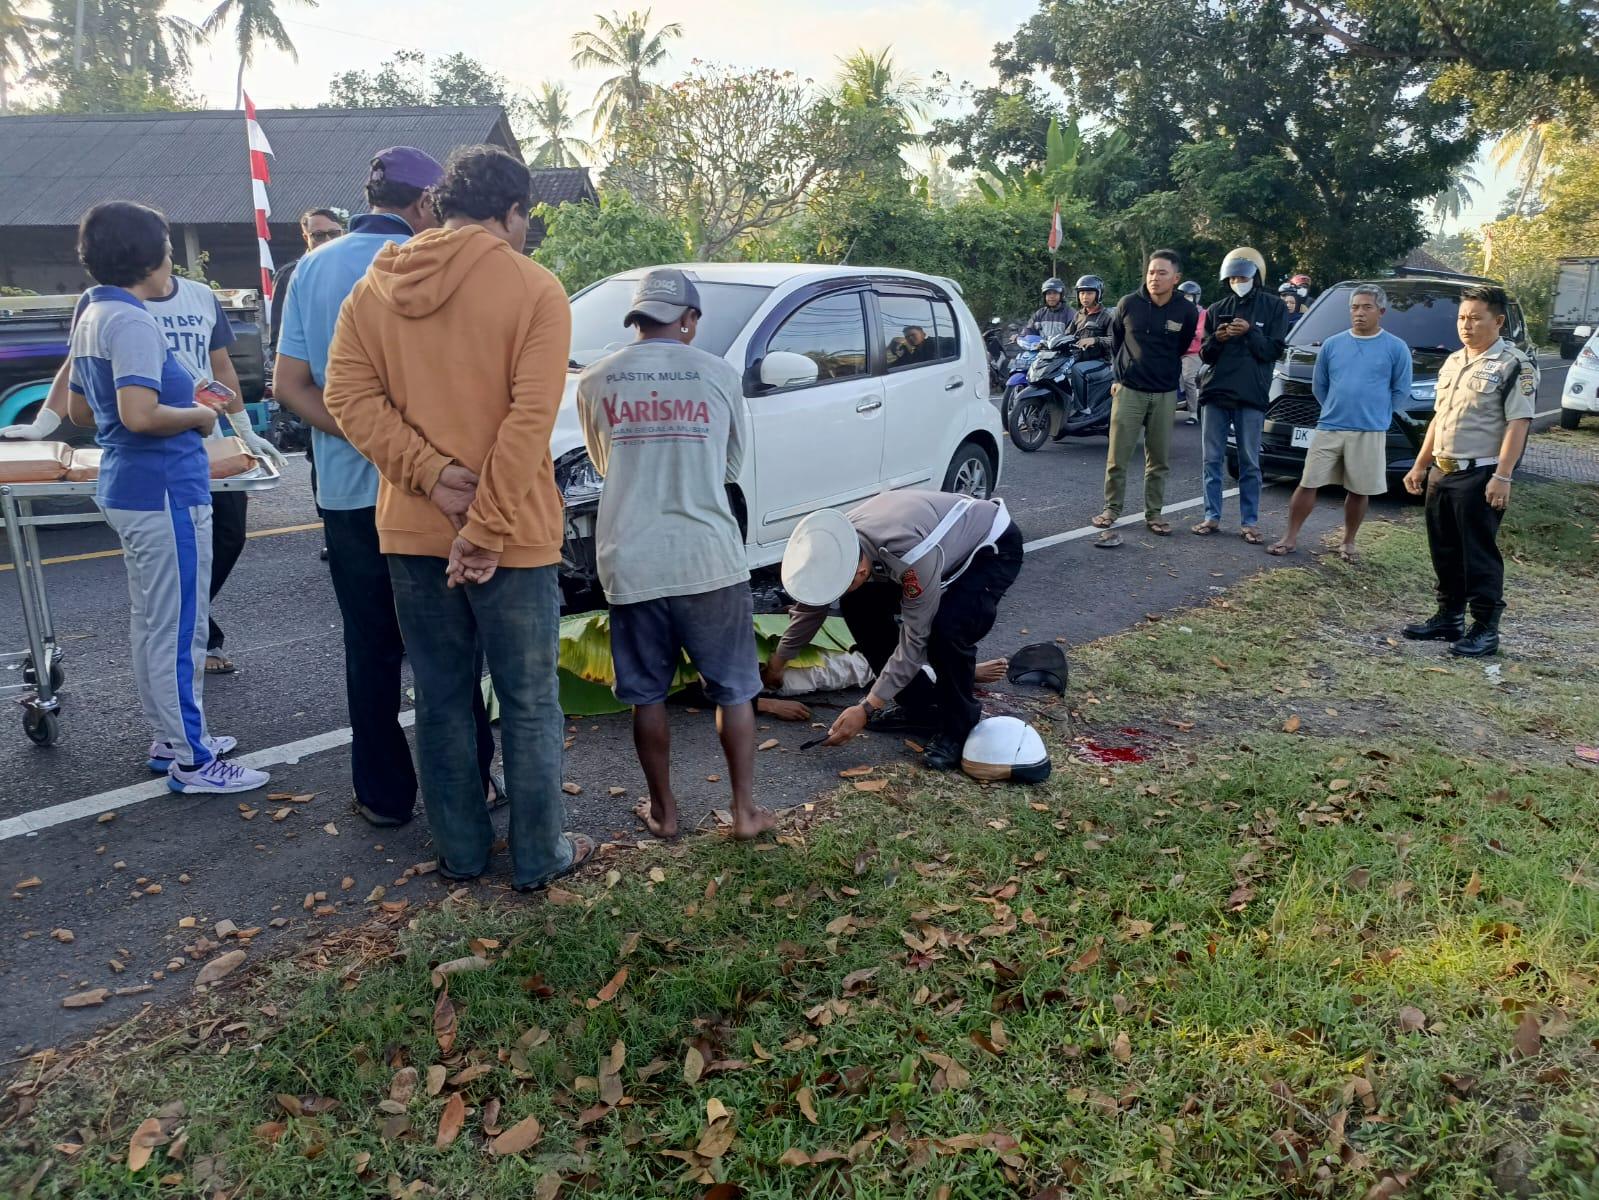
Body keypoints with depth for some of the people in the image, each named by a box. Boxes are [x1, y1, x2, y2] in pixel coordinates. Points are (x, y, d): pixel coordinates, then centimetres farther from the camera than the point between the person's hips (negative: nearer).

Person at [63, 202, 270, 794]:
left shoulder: (92, 317, 12)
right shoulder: (133, 323, -18)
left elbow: (80, 410, 20)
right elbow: (140, 415, -29)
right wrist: (197, 416, -11)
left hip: (126, 488, 10)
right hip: (165, 492, -10)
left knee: (151, 625, 18)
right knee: (178, 631, -2)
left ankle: (171, 739, 30)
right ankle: (191, 762, 7)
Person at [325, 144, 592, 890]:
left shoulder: (376, 286, 6)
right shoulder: (534, 290, -9)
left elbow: (349, 395, -4)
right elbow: (530, 422, -18)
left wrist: (430, 473, -12)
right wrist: (488, 529, -17)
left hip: (411, 531, 5)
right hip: (513, 537, -4)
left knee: (442, 699, 16)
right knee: (529, 703, 9)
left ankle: (460, 851, 27)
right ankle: (539, 857, 20)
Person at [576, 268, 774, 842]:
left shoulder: (596, 380, 2)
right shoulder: (719, 375, -2)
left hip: (630, 562, 1)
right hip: (709, 557, -1)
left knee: (647, 693, 14)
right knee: (734, 688, 13)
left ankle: (663, 810, 23)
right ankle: (745, 809, 17)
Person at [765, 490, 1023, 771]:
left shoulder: (913, 556, -42)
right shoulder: (836, 545, -19)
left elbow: (915, 639, -32)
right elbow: (811, 604, 1)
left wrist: (867, 709, -29)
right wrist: (778, 662, 12)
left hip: (994, 547, -7)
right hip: (949, 539, 7)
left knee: (946, 629, -32)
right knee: (859, 606, -4)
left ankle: (958, 728, -7)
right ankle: (920, 707, 6)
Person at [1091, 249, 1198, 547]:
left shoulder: (1187, 312, -4)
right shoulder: (1129, 304, -4)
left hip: (1165, 395, 1)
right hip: (1129, 391, -1)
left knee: (1159, 459, 8)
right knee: (1117, 458, -3)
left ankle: (1153, 512, 18)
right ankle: (1111, 511, 7)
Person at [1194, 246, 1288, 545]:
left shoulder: (1273, 307, 4)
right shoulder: (1217, 310, 11)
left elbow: (1274, 350, -2)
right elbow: (1204, 354, 10)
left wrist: (1249, 333, -16)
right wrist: (1216, 339, -10)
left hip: (1251, 397, -3)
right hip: (1215, 393, 3)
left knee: (1250, 463, 1)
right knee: (1212, 459, 5)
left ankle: (1249, 522, 5)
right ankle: (1212, 517, 12)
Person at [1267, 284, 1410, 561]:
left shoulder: (1396, 348, 0)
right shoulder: (1332, 344, 7)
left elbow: (1401, 391, 5)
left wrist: (1377, 416, 4)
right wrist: (1335, 411, 11)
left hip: (1370, 433, -1)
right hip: (1328, 429, 2)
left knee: (1359, 491, 6)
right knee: (1307, 483, -1)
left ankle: (1348, 542, 20)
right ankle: (1290, 537, 7)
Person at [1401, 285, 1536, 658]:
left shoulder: (1515, 366, -9)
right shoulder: (1453, 362, 15)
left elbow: (1518, 424, -15)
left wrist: (1502, 477, -22)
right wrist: (1420, 465, 17)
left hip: (1480, 476, -8)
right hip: (1442, 473, 8)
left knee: (1480, 554, -4)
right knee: (1445, 552, 13)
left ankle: (1485, 629, 3)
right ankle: (1449, 618, 25)